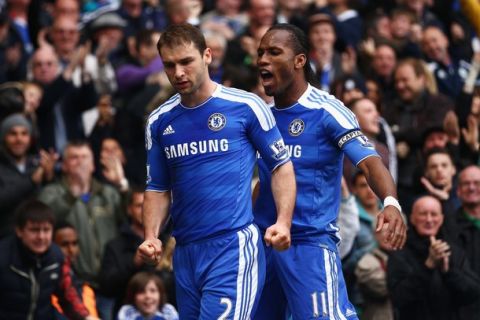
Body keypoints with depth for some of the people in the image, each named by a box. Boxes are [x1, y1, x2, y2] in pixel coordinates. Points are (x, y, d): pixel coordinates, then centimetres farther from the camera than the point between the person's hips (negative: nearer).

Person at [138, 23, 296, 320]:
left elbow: (282, 166, 3)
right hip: (185, 253, 6)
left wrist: (283, 222, -11)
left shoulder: (246, 106, -3)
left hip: (235, 248, -6)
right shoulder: (159, 122, 10)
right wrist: (151, 237, 2)